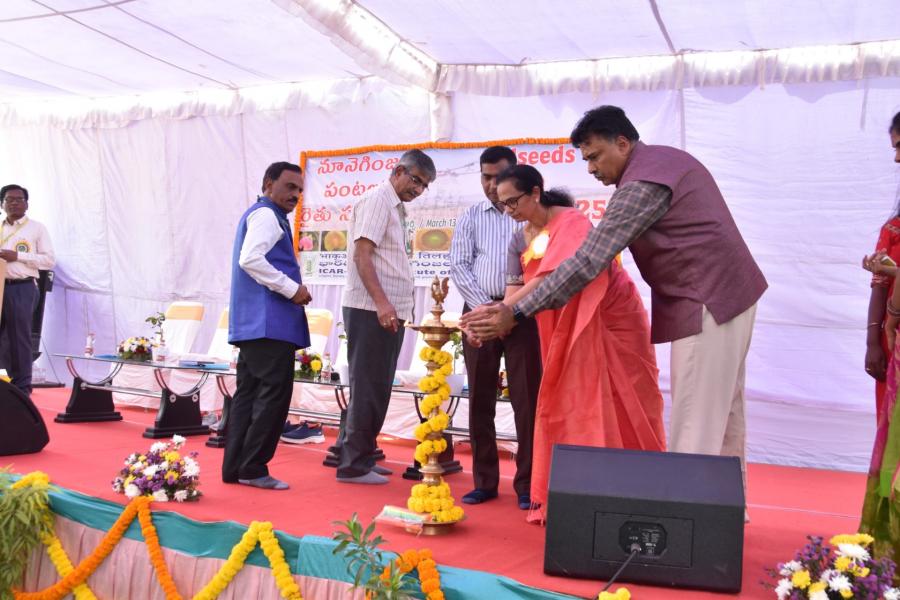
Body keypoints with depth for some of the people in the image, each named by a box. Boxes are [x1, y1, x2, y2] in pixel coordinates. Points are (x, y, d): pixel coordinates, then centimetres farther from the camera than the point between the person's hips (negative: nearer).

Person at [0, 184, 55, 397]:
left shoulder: (37, 228, 3)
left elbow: (50, 260, -4)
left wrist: (17, 256, -12)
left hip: (22, 288, -4)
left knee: (19, 338, -2)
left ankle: (22, 388, 4)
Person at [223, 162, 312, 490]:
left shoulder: (264, 215, 25)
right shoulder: (266, 215, -6)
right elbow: (250, 259, -21)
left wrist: (292, 289, 17)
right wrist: (292, 288, -17)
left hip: (252, 324, 11)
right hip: (269, 324, -11)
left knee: (248, 393, 10)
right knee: (274, 393, -8)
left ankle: (234, 467, 14)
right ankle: (253, 468, -3)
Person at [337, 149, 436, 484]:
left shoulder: (397, 208, 20)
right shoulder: (377, 201, -7)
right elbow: (362, 255, -17)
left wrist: (397, 306, 14)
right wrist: (381, 302, -24)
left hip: (389, 312, 9)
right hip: (371, 310, -9)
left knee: (376, 388, 13)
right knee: (368, 388, -5)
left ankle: (358, 457, 22)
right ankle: (354, 465, 2)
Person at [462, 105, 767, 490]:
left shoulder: (641, 185, -20)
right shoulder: (669, 157, 12)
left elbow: (587, 262, -26)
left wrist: (516, 313, -25)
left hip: (707, 302, -10)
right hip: (731, 293, 10)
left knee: (695, 422, -7)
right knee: (723, 409, 16)